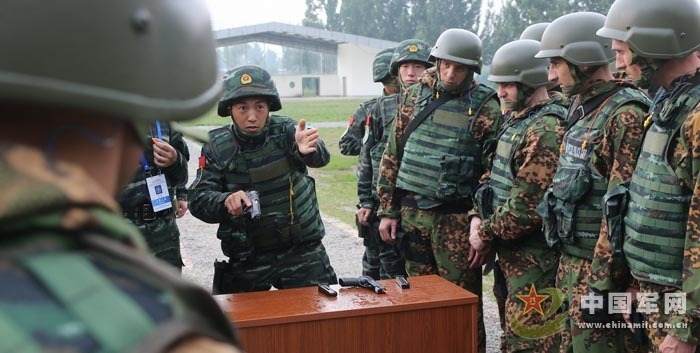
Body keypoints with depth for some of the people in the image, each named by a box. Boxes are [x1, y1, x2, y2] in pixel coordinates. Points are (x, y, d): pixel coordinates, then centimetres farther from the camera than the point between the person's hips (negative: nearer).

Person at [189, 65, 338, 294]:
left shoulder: (285, 131, -10)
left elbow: (320, 158, -28)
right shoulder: (218, 146, -6)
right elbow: (198, 199, -9)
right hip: (246, 258, 1)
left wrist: (309, 149, -53)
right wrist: (226, 201, -31)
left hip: (301, 251, -1)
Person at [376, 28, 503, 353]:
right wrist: (387, 209, 7)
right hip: (412, 212, 4)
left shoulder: (486, 108, -6)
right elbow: (392, 155, 9)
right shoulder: (414, 96, 6)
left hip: (456, 217, -4)